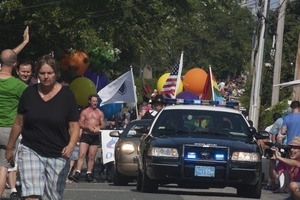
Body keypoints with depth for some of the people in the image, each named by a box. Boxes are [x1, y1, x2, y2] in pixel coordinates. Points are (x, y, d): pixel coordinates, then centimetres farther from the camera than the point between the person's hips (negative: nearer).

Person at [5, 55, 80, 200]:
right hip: (31, 151, 0)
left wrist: (71, 146, -21)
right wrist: (9, 148, 16)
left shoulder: (66, 95, -3)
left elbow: (74, 126, -3)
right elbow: (19, 123, 12)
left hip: (58, 155, 0)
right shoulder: (29, 93, 2)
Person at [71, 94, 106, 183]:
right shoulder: (84, 112, 7)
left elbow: (104, 125, 9)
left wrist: (98, 127, -13)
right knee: (82, 154, -13)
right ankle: (77, 173, -20)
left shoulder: (100, 113, 12)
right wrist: (88, 127, -16)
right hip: (85, 135, -2)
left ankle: (89, 173, 8)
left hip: (95, 136, 2)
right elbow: (80, 124, 1)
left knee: (92, 156, 2)